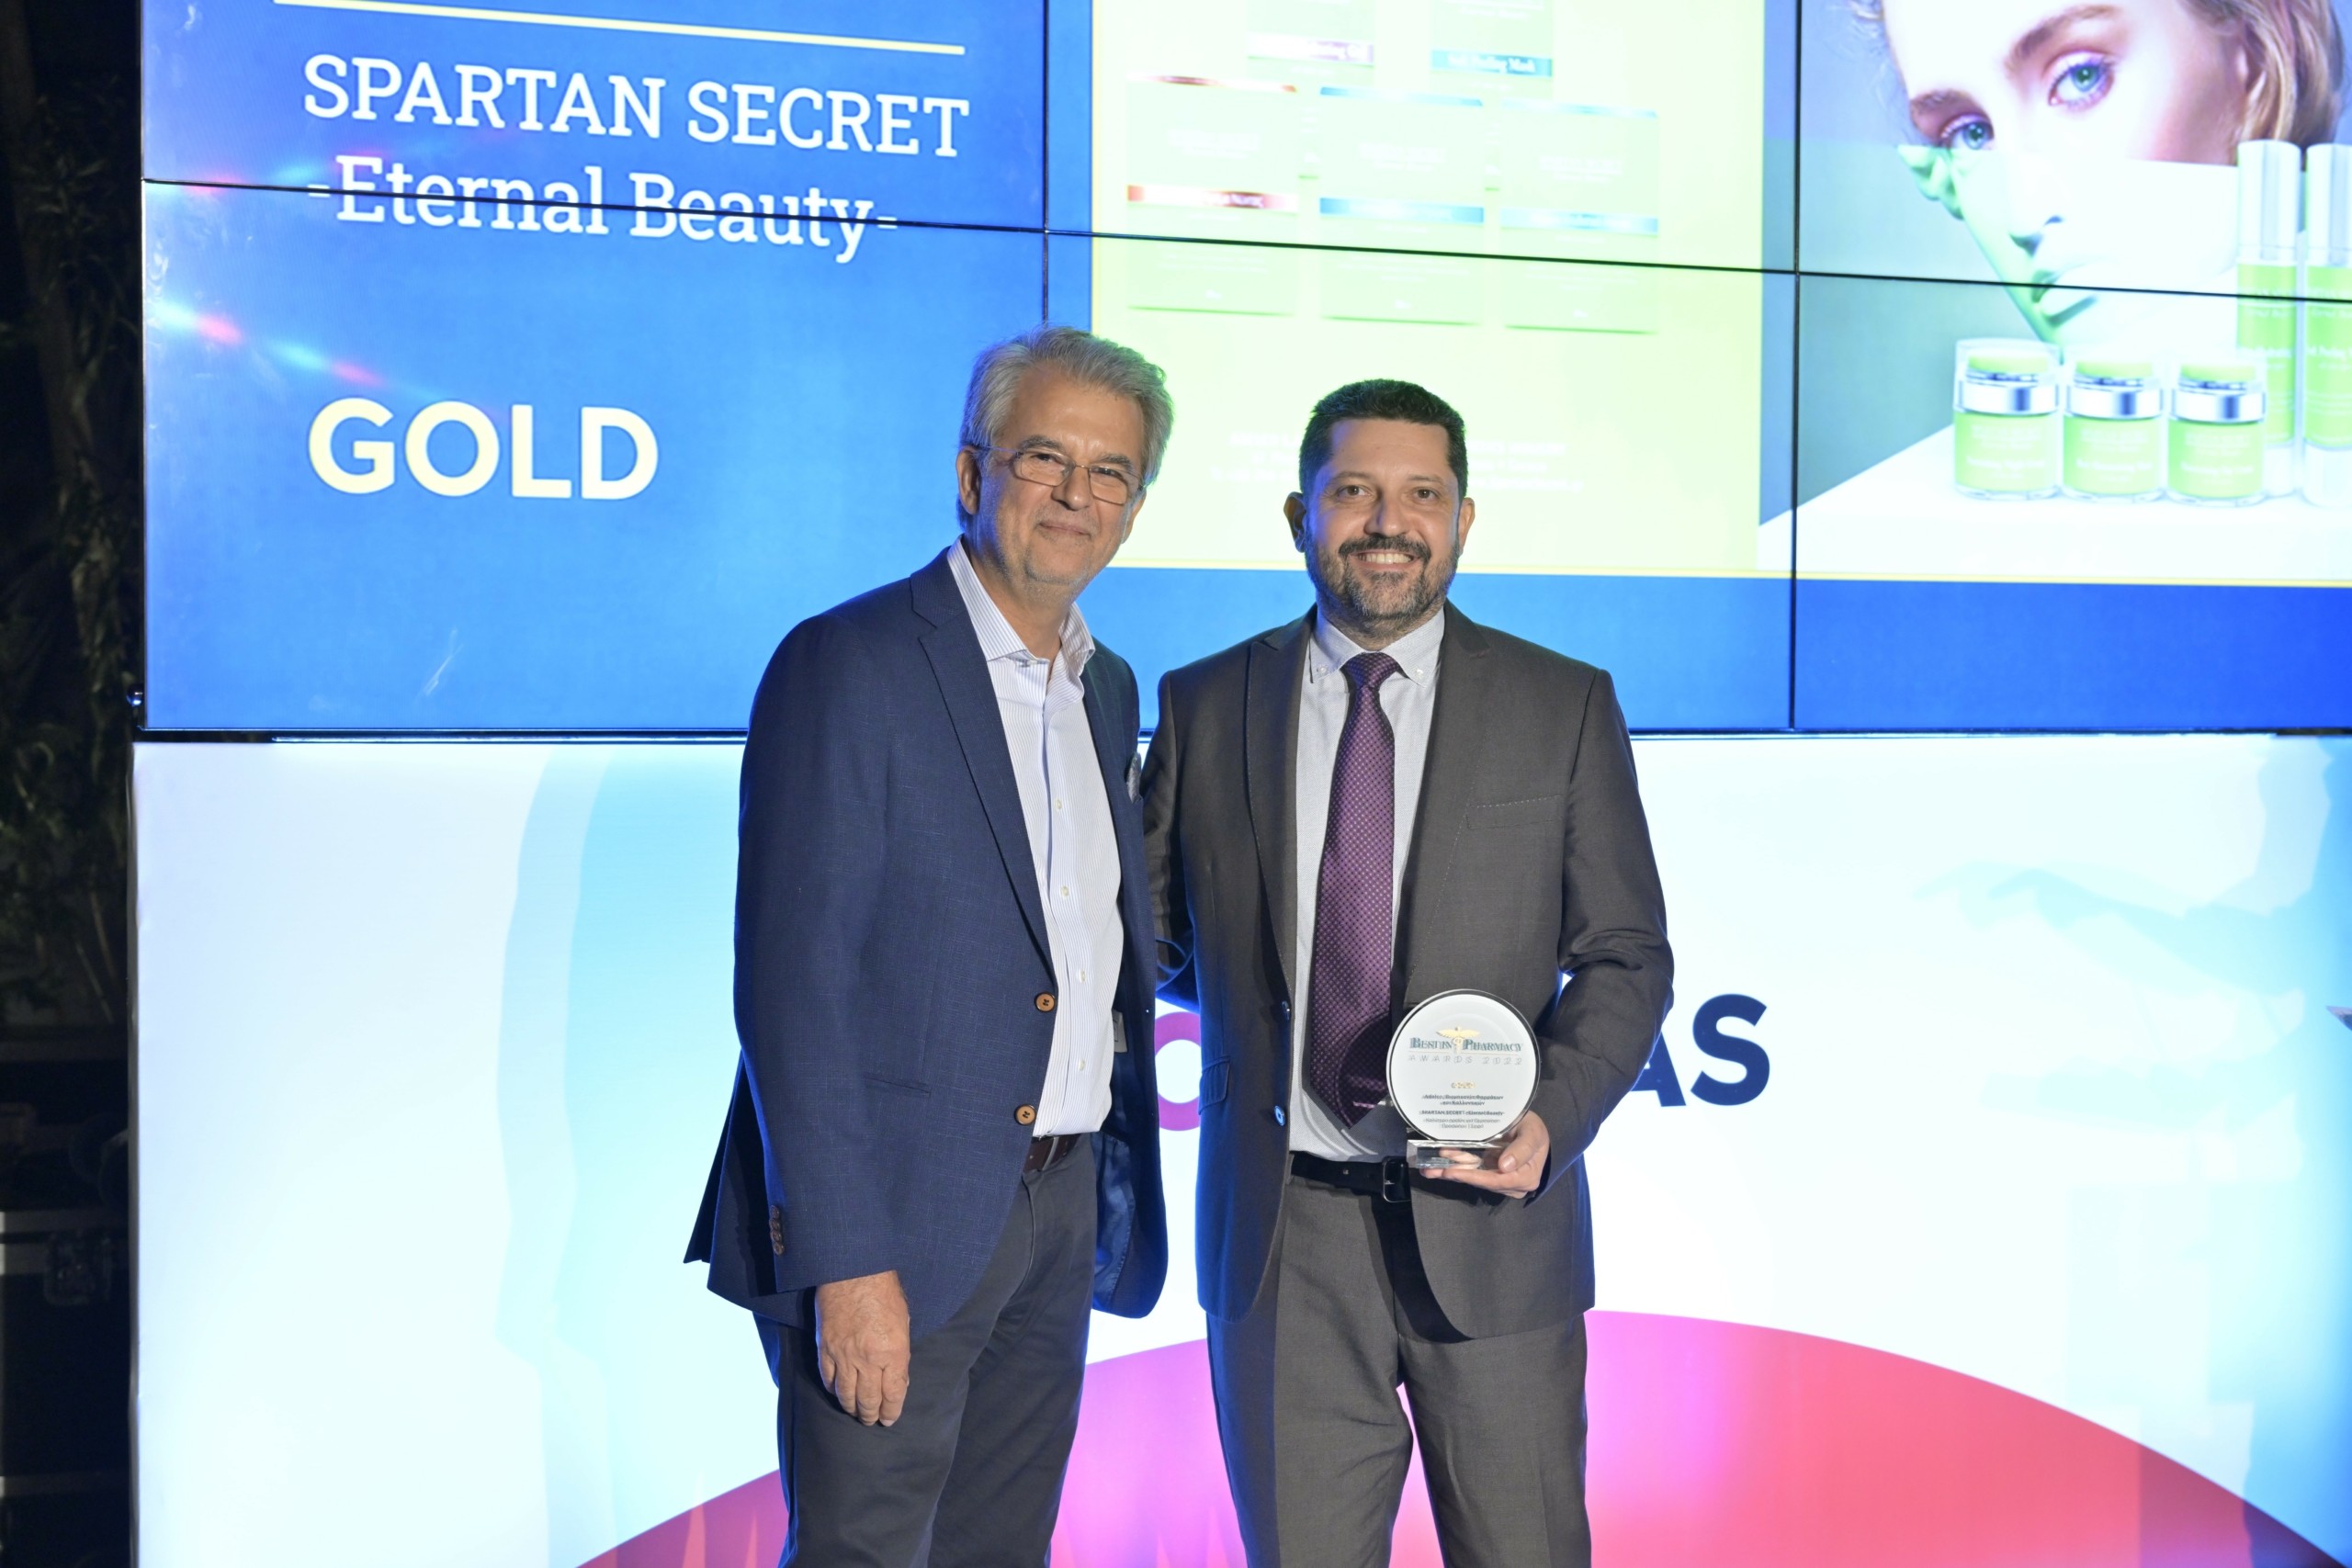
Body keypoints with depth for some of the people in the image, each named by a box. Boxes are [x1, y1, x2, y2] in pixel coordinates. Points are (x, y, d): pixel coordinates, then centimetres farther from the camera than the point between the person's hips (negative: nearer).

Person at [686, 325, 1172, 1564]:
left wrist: (1113, 1197, 12)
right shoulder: (848, 665, -12)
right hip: (898, 1221, -7)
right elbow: (791, 984, -17)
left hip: (1060, 1213, 7)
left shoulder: (1107, 688, 12)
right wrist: (844, 1262, -20)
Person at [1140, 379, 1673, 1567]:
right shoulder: (1203, 706, 4)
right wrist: (1257, 993, -7)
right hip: (1278, 1237, 1)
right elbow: (1151, 932, 12)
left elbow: (1627, 958, 1)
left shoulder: (1566, 708, 1)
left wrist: (1550, 1114, -14)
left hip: (1490, 1228, -1)